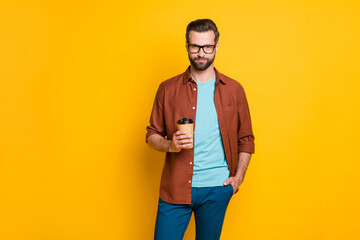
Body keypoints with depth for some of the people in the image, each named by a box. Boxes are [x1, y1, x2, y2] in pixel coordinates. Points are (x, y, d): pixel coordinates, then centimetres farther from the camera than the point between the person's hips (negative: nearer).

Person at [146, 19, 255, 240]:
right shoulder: (168, 89, 2)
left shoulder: (234, 90, 4)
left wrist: (238, 177, 1)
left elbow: (246, 140, 10)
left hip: (217, 189, 1)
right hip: (176, 187, 0)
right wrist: (170, 145, -13)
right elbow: (152, 135, 7)